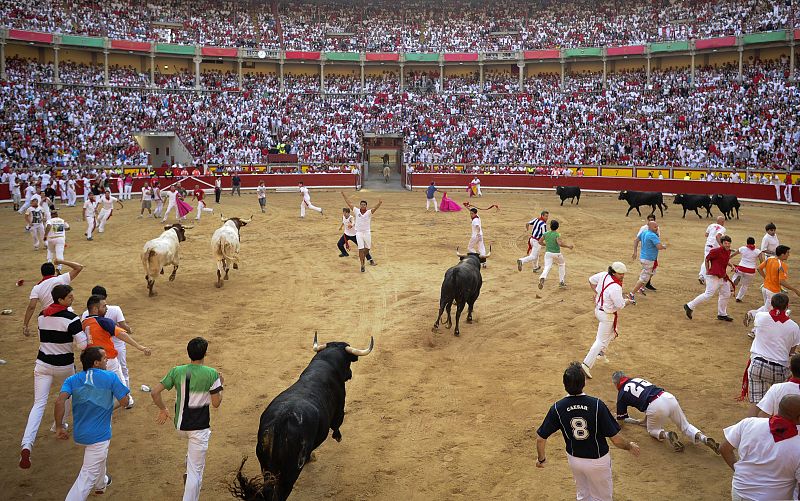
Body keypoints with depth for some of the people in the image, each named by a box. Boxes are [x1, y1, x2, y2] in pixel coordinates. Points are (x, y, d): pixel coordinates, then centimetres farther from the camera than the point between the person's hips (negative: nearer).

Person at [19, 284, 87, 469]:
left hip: (42, 364, 4)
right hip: (64, 366, -3)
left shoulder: (42, 315, 4)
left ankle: (26, 445, -19)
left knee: (39, 404, -3)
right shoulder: (70, 318, -16)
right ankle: (58, 425, 42)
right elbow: (83, 345, -20)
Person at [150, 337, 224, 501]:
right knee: (196, 471, 1)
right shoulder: (211, 374, -12)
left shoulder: (176, 371, -3)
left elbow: (155, 393, -4)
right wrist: (220, 385, 9)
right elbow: (216, 403, -7)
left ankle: (189, 476, 30)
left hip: (180, 425, 5)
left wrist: (163, 410, 12)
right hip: (199, 427, -5)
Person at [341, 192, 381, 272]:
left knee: (367, 248, 14)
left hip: (367, 232, 0)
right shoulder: (357, 211, -3)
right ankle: (362, 265, 3)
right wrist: (343, 195, -4)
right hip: (359, 233, 0)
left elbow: (375, 208, -29)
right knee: (361, 249, -5)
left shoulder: (369, 212, -9)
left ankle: (362, 258, 42)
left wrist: (379, 203, -49)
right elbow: (349, 203, -1)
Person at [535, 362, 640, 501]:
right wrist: (630, 446, 1)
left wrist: (541, 458, 6)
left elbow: (540, 438, -13)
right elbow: (616, 440, -21)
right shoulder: (597, 405, -27)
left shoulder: (557, 408, -20)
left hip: (574, 459, 3)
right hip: (598, 461, -3)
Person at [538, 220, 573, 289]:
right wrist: (568, 246, -16)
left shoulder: (546, 233, 2)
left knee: (547, 267, -6)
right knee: (562, 264, 23)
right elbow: (560, 243, -27)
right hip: (556, 253, -3)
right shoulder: (557, 235, -12)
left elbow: (540, 242, 9)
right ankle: (561, 282, 24)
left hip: (548, 253, 3)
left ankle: (542, 278, -38)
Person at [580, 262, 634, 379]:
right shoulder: (615, 288, -31)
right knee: (601, 341, -2)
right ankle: (587, 364, -5)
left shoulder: (604, 275, -7)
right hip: (607, 315, -9)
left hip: (598, 309, 9)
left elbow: (591, 280, 10)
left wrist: (596, 293, 16)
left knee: (612, 332, 31)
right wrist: (627, 300, -2)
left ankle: (600, 352, 41)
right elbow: (620, 305, -22)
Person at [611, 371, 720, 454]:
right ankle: (703, 438, -8)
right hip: (669, 397, 6)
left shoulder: (622, 394, 13)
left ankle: (666, 435, -10)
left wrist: (637, 422, 38)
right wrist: (646, 420, 38)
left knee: (652, 430, 22)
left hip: (656, 407, -5)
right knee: (685, 426, 20)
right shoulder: (637, 379, 29)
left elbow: (621, 418, 23)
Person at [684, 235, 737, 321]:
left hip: (723, 277, 9)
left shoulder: (728, 252, 8)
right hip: (713, 276, -9)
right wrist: (707, 271, -6)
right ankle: (690, 306, -3)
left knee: (726, 294, 16)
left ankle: (722, 314, 30)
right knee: (708, 294, -14)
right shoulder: (716, 251, -17)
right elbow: (707, 259, -8)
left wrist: (731, 265, 6)